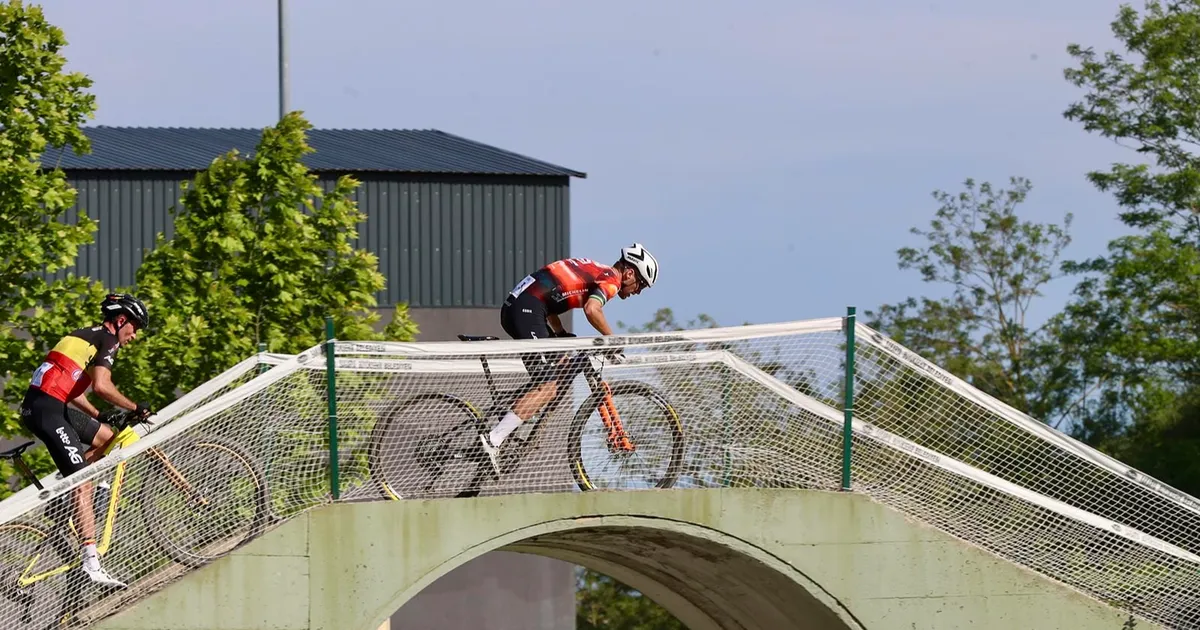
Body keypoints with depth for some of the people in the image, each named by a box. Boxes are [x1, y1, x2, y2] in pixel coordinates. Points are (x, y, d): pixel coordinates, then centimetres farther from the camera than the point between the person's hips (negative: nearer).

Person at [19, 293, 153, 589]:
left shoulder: (88, 336, 24)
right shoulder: (107, 340, -6)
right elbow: (101, 386, -20)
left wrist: (98, 415, 26)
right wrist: (136, 408, -9)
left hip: (41, 405, 10)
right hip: (47, 409, -10)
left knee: (107, 436, 21)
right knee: (84, 484, -12)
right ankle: (91, 563, -18)